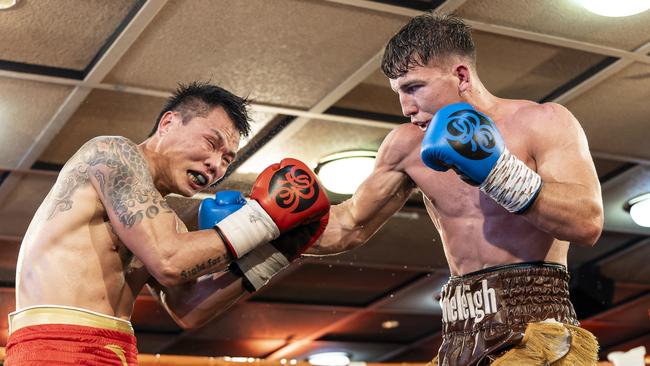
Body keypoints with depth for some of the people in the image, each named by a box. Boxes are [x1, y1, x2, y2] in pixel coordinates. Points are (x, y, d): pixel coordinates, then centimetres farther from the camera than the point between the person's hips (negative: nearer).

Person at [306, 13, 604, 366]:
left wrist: (499, 171, -21)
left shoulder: (542, 122, -3)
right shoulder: (408, 145, 10)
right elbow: (350, 226, 16)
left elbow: (588, 223, -15)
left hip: (535, 327, -4)